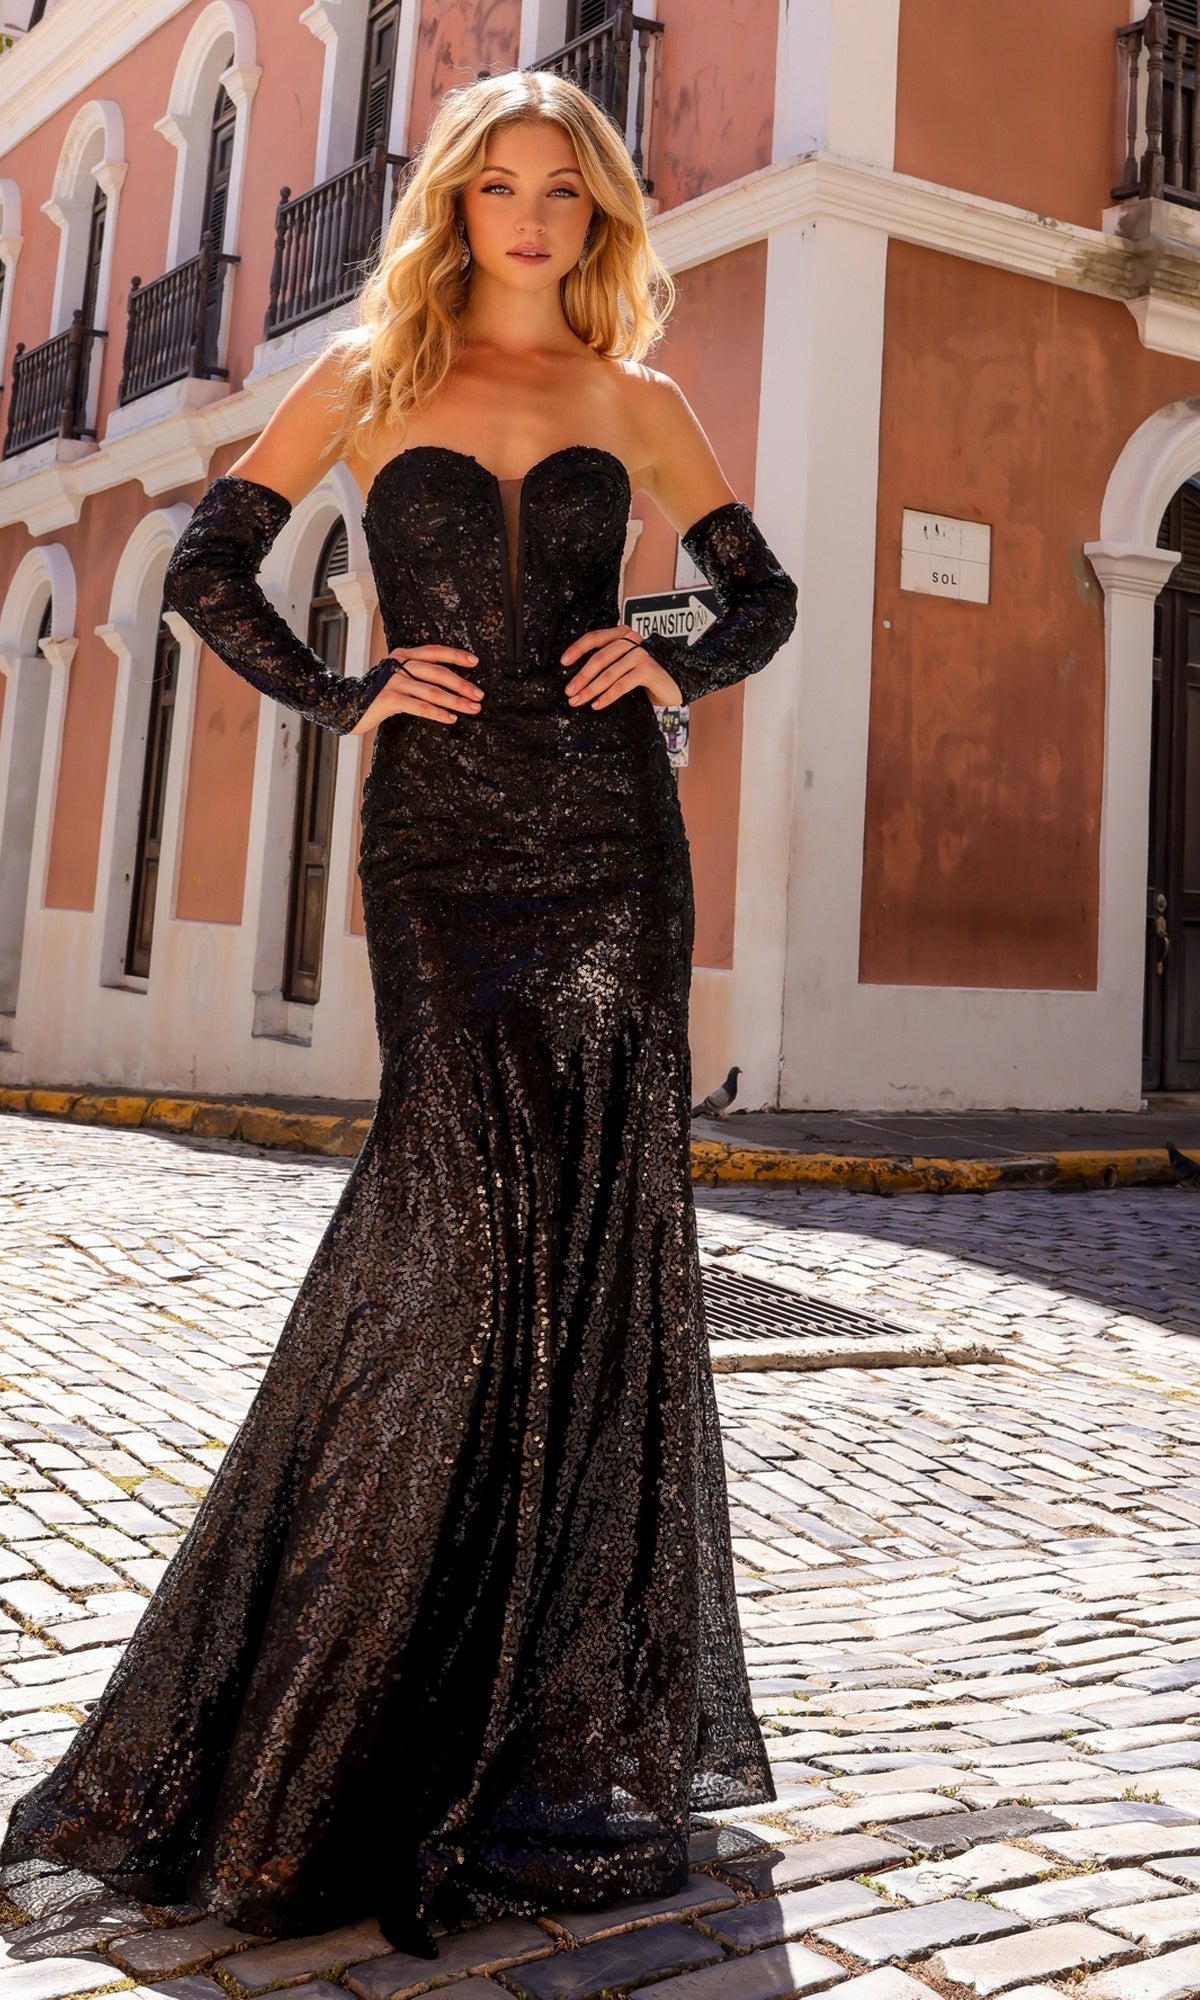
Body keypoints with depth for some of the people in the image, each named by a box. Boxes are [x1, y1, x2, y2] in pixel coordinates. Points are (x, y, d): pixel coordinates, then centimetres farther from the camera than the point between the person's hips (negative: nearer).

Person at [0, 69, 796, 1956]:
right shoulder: (367, 372, 11)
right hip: (440, 829, -2)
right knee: (465, 1196, -12)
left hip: (609, 825, 2)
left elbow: (764, 591, 21)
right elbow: (209, 563, 11)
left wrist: (676, 668, 2)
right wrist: (338, 692, -1)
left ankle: (578, 1709, 12)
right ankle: (388, 1713, 6)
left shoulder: (632, 397, 15)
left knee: (601, 1212, -1)